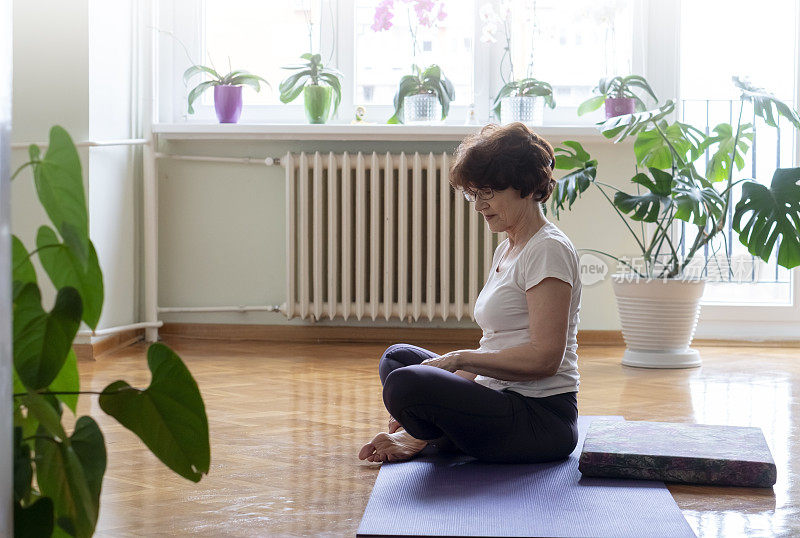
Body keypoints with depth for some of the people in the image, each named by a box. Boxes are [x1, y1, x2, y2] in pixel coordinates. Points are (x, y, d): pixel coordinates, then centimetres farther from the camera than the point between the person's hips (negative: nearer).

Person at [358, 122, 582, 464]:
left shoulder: (548, 250, -13)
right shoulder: (507, 249, 17)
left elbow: (544, 358, -21)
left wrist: (459, 359, -15)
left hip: (542, 419, -11)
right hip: (505, 401, 11)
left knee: (404, 383, -28)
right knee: (398, 357, 23)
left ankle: (419, 439, 2)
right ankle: (415, 436, -1)